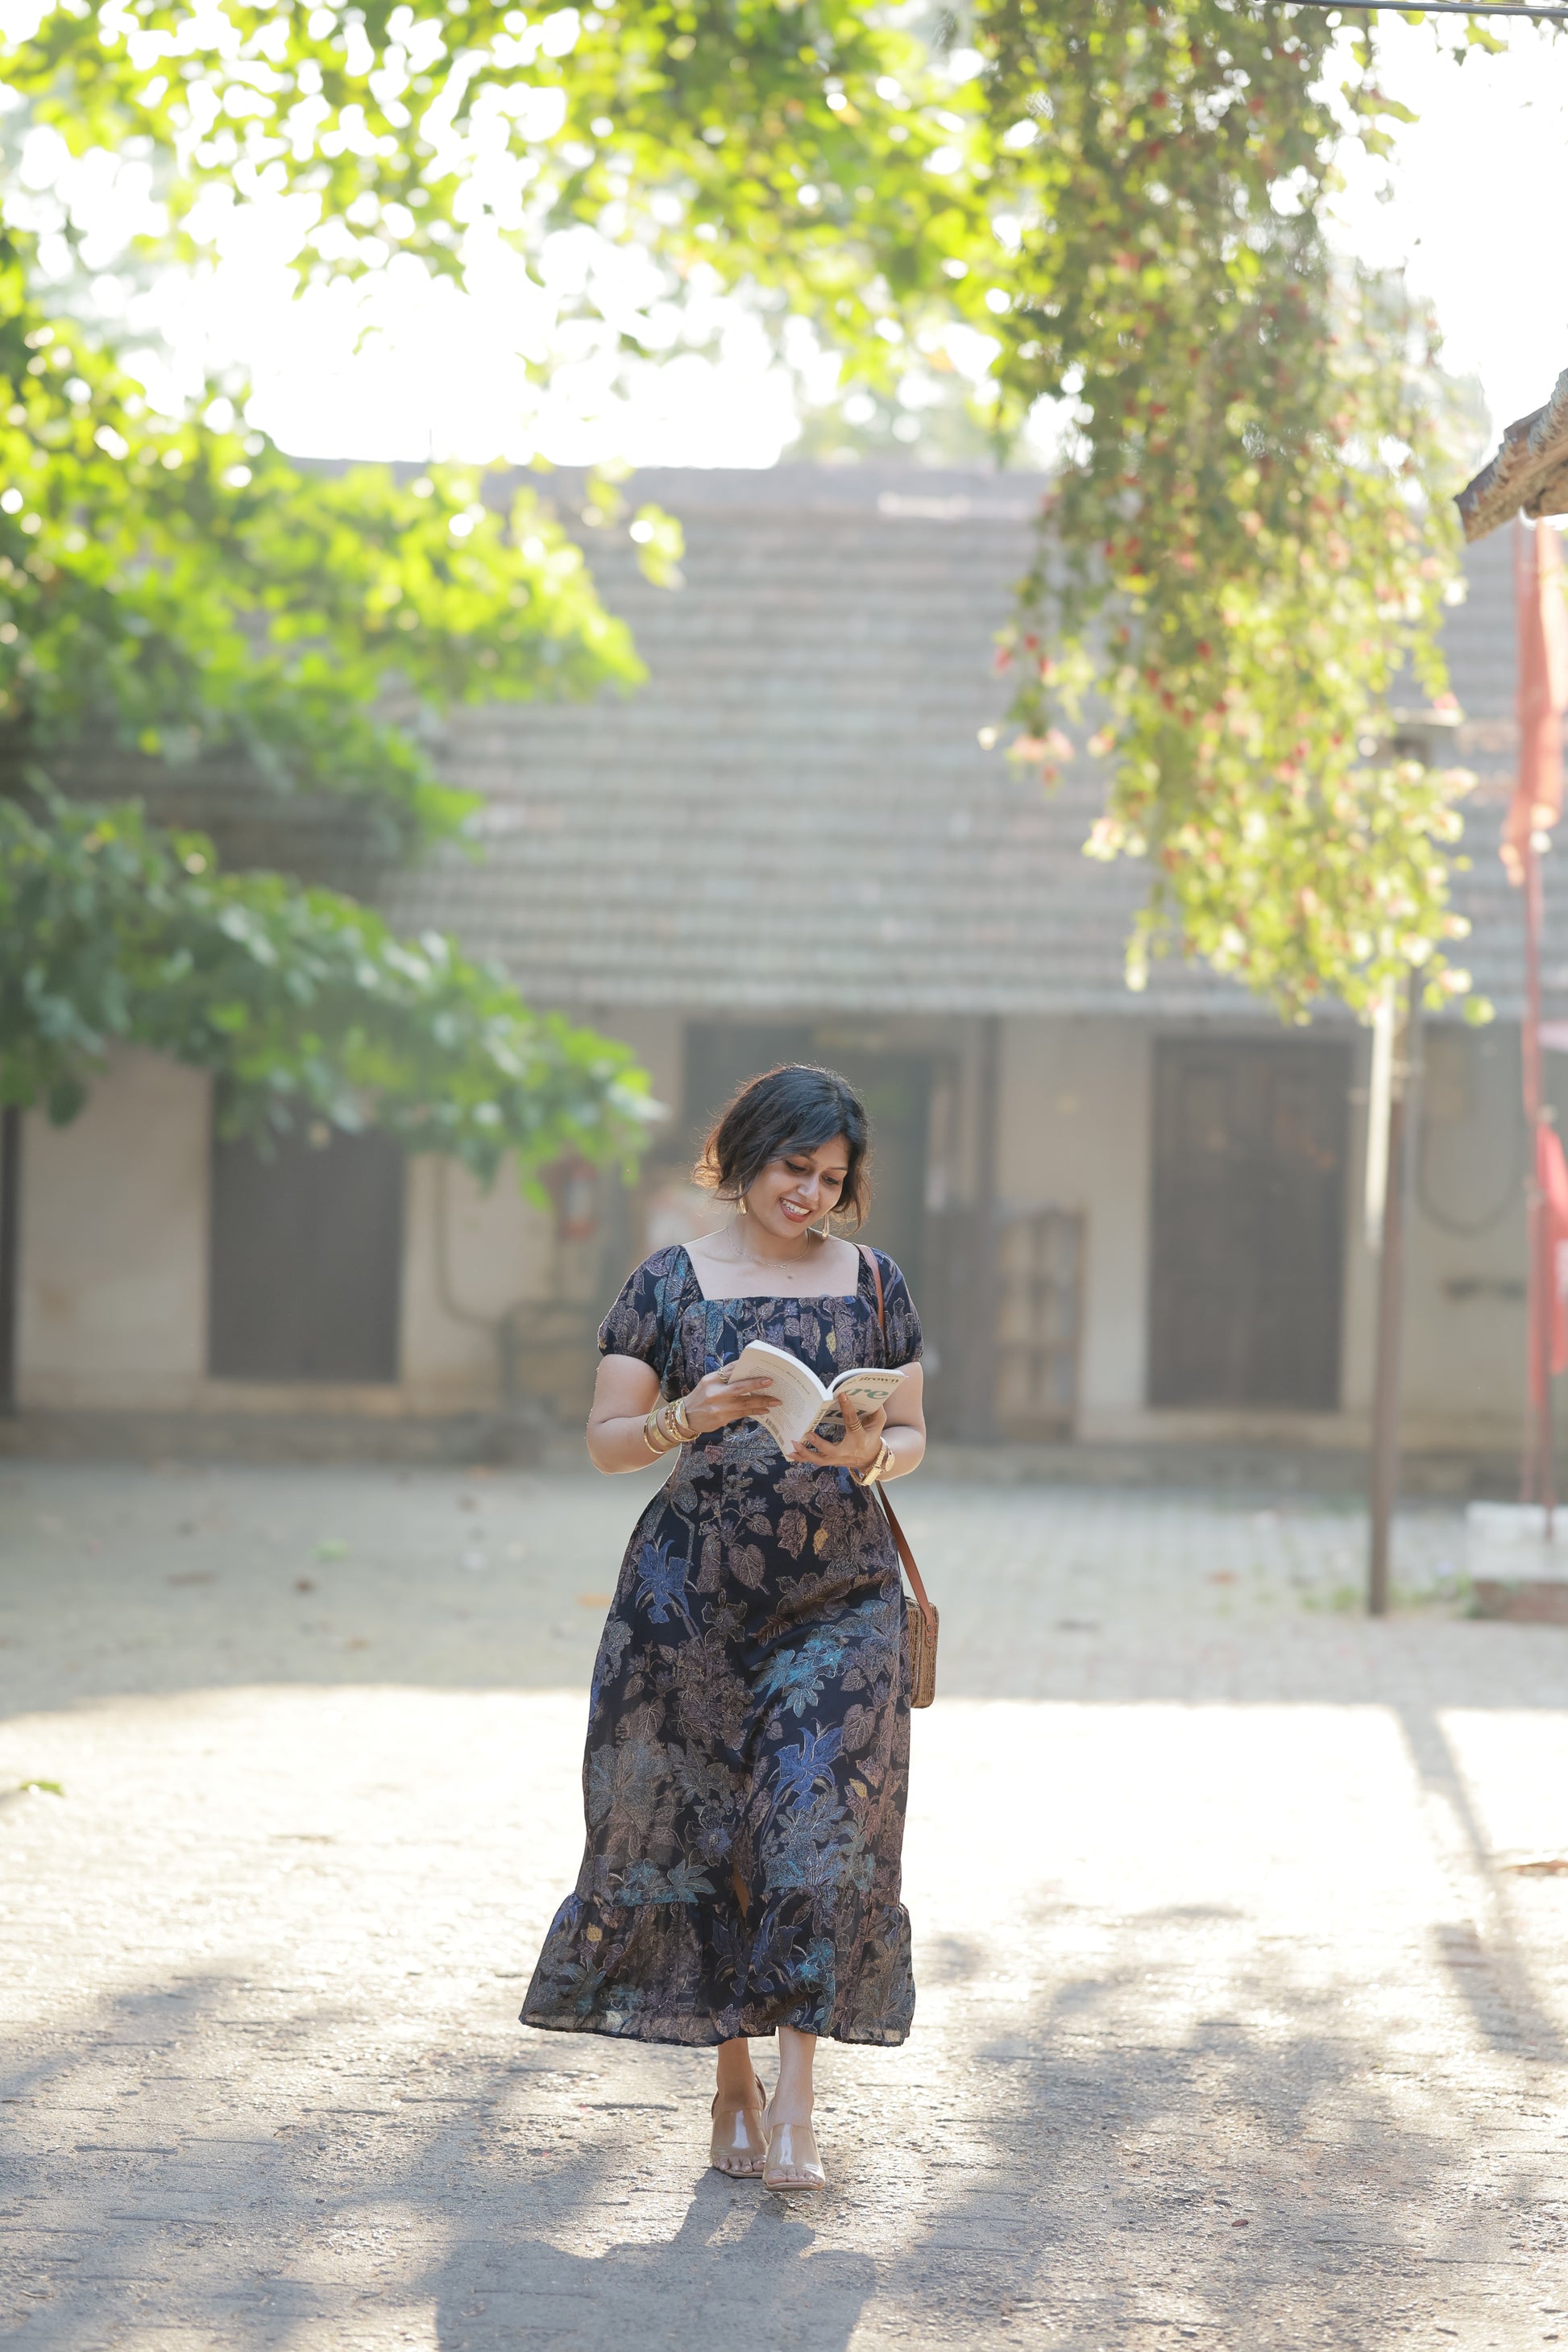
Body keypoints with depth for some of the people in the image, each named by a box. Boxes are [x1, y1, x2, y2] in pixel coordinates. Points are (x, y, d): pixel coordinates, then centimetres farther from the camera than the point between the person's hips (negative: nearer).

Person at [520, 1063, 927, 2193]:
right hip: (695, 1590, 0)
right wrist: (689, 1418, -17)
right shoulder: (670, 1283, 3)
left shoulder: (875, 1284, 8)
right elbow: (607, 1441, 2)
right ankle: (734, 2081, 16)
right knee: (701, 1833, 2)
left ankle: (794, 2102, -7)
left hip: (841, 1591, 1)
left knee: (818, 1828, -9)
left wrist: (869, 1453, -11)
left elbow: (914, 1437, 11)